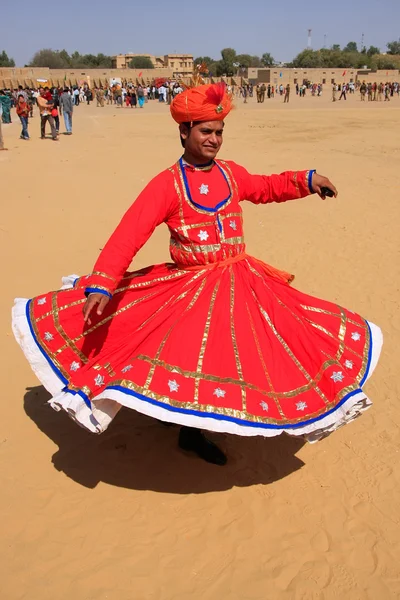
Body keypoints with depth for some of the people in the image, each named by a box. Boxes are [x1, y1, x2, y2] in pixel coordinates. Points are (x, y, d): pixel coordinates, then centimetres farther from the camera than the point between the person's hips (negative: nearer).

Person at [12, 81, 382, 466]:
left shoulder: (232, 174, 4)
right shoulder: (167, 183, -13)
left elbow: (266, 187, 25)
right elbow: (128, 234, -23)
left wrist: (306, 180, 9)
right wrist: (100, 285, -34)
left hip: (239, 284, 6)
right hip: (188, 288, -5)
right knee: (188, 359, -1)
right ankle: (189, 431, 28)